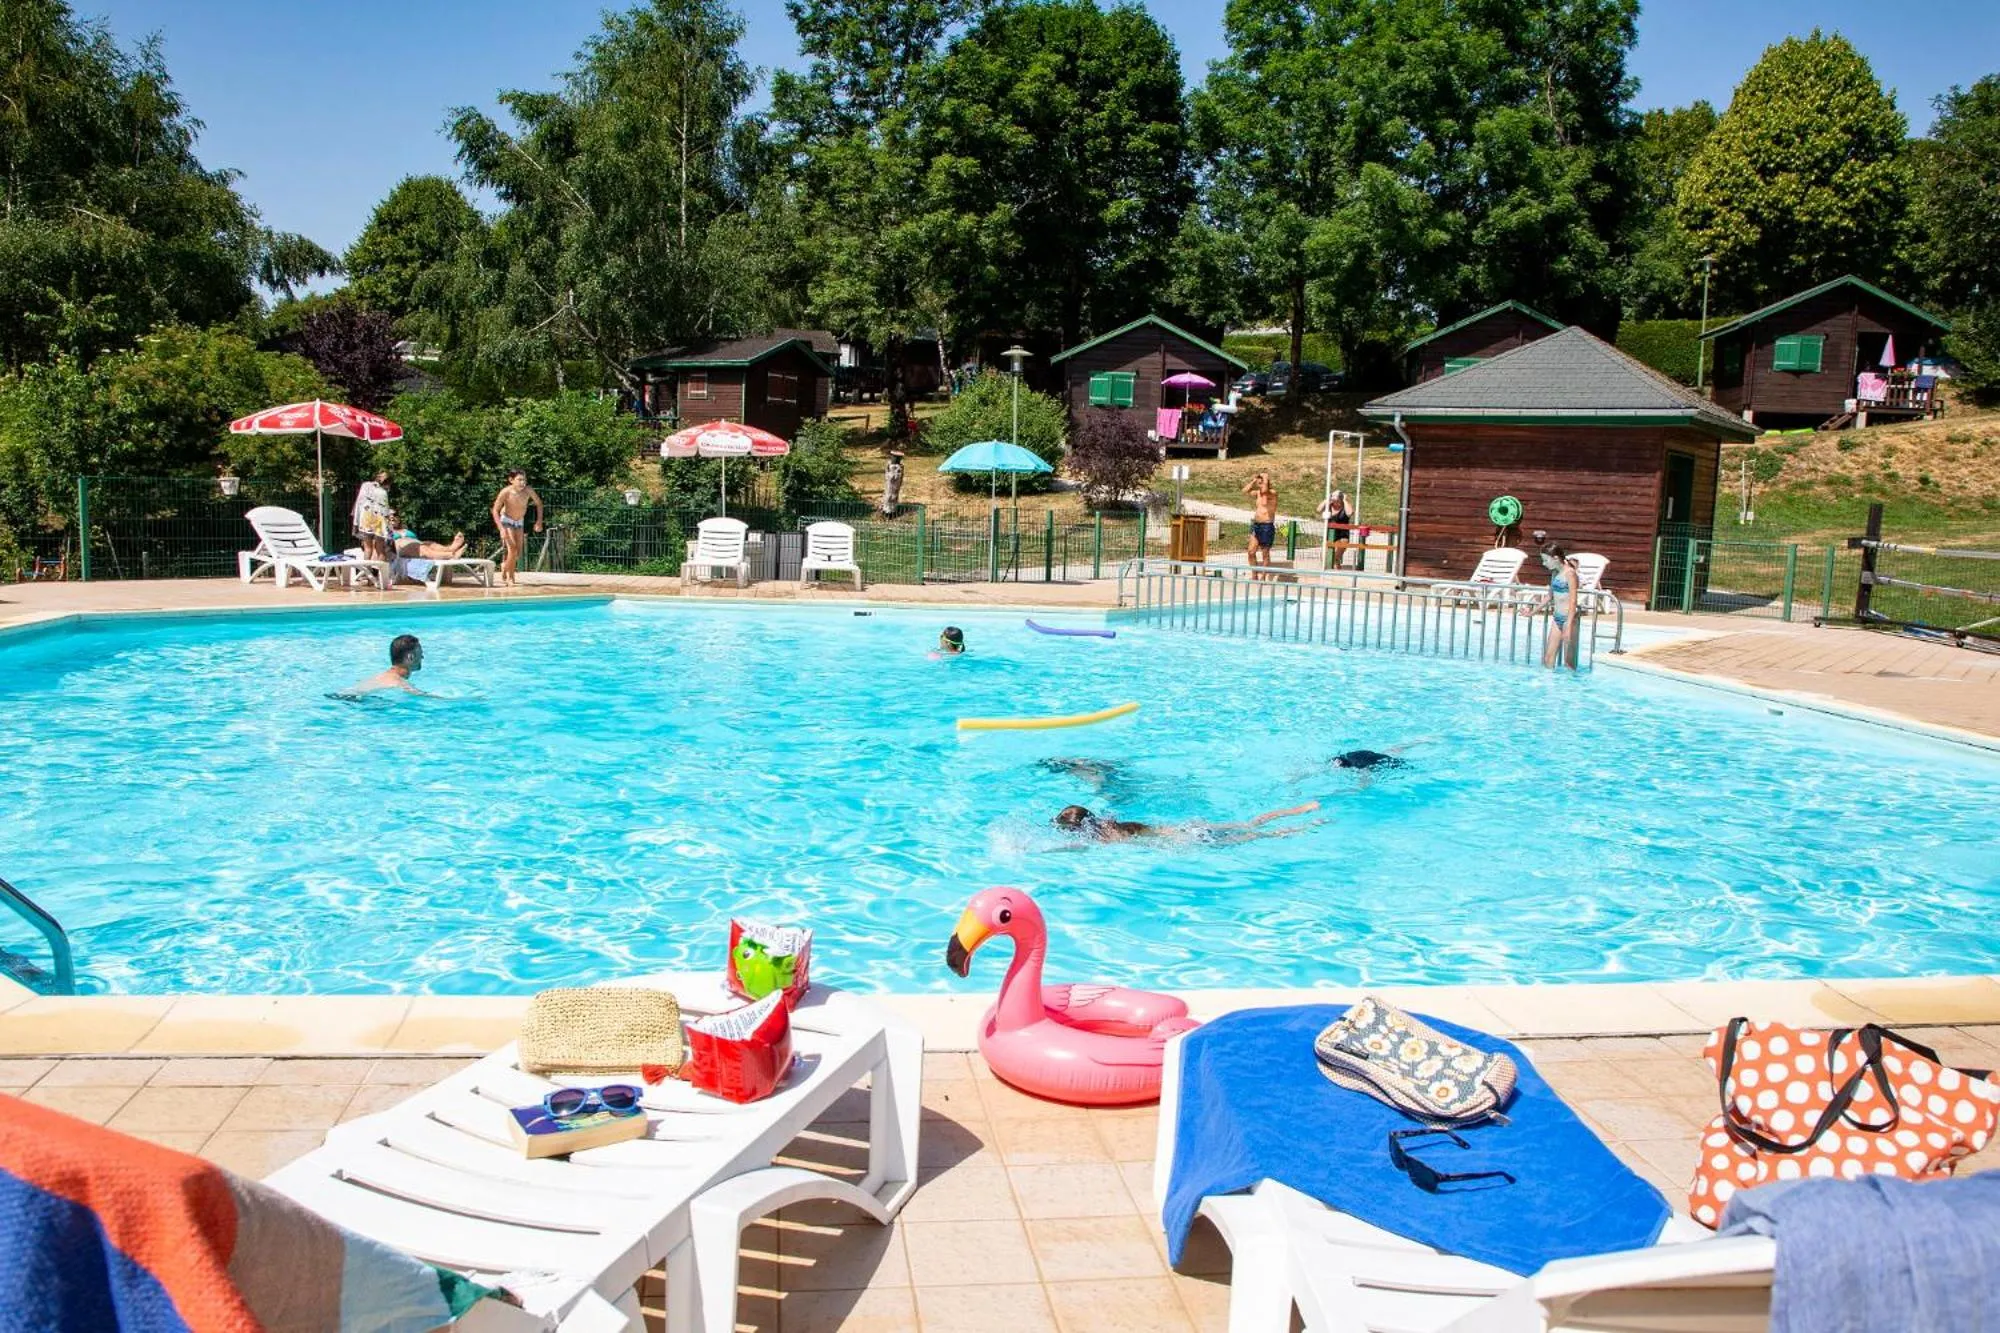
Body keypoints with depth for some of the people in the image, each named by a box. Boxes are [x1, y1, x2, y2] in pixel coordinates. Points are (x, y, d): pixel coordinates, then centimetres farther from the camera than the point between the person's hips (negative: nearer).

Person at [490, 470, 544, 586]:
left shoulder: (528, 490, -20)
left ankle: (510, 576, 23)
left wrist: (539, 521, -8)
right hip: (507, 521, -4)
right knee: (512, 548, -18)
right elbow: (495, 510, -21)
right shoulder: (506, 492, -28)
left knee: (518, 552, 5)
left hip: (520, 522, 4)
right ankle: (504, 574, 0)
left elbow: (539, 503, -2)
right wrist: (501, 528, -29)